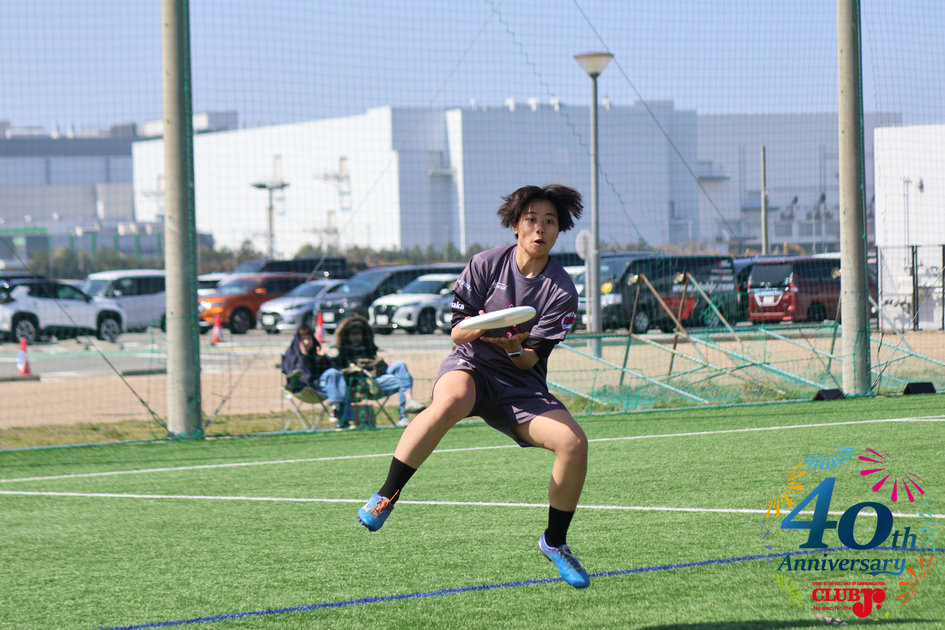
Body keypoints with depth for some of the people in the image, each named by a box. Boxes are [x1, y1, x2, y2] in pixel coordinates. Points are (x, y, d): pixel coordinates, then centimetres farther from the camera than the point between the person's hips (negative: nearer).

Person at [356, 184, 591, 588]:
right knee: (449, 403, -40)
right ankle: (386, 497, -28)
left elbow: (531, 360, -6)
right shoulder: (486, 265, -3)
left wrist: (513, 347, -29)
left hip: (520, 385, 2)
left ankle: (554, 542, 3)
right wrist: (479, 328, -26)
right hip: (471, 365, -2)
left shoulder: (562, 291, -3)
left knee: (574, 443, -21)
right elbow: (456, 332, -3)